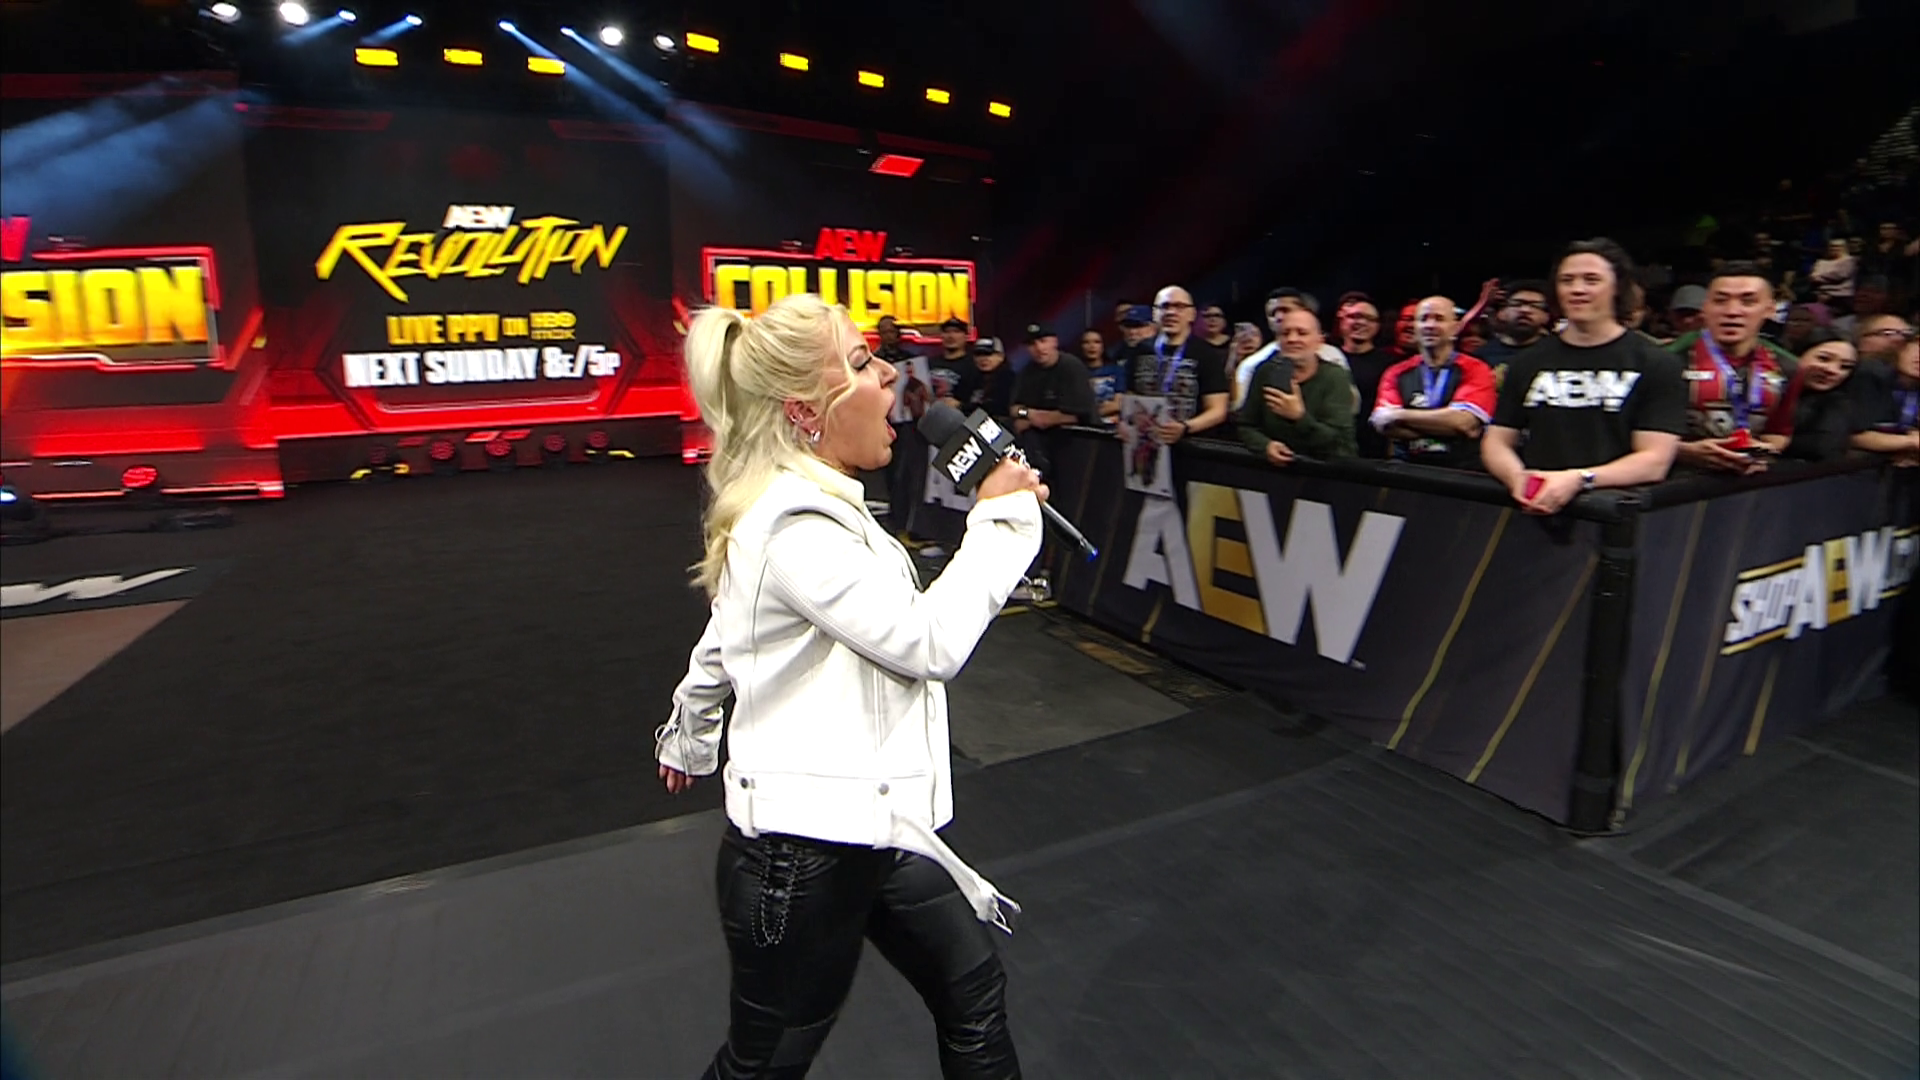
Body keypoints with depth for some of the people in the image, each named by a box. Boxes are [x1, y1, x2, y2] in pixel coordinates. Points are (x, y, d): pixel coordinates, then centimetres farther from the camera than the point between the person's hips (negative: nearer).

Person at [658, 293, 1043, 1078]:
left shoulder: (804, 506, 8)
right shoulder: (795, 527, -24)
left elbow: (722, 639, 17)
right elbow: (930, 642, -24)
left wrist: (686, 739, 31)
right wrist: (998, 519, -14)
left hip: (864, 826, 9)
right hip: (802, 852, -9)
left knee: (972, 991, 20)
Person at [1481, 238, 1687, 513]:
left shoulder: (1657, 364, 8)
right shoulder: (1528, 362, 17)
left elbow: (1655, 461, -1)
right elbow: (1496, 441, 13)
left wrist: (1579, 479, -17)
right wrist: (1516, 477, -8)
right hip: (1534, 512, 3)